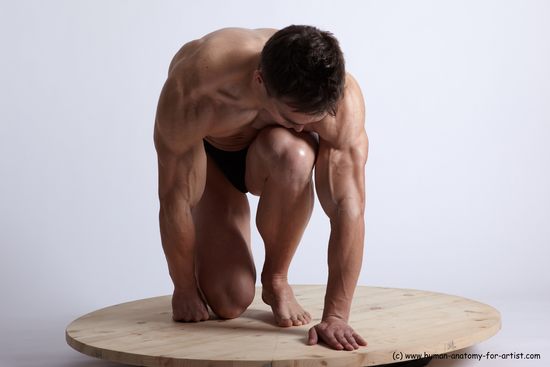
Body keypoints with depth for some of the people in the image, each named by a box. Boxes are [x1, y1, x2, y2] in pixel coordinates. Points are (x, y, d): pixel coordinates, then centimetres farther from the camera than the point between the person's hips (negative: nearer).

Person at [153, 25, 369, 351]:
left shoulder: (342, 97, -37)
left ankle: (277, 279, -12)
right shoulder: (193, 90, -40)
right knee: (230, 301, -15)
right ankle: (207, 266, 23)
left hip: (272, 158, 1)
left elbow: (348, 207, -37)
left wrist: (335, 317, -40)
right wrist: (184, 288, -16)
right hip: (206, 156, -1)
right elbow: (174, 199, -29)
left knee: (293, 155, -39)